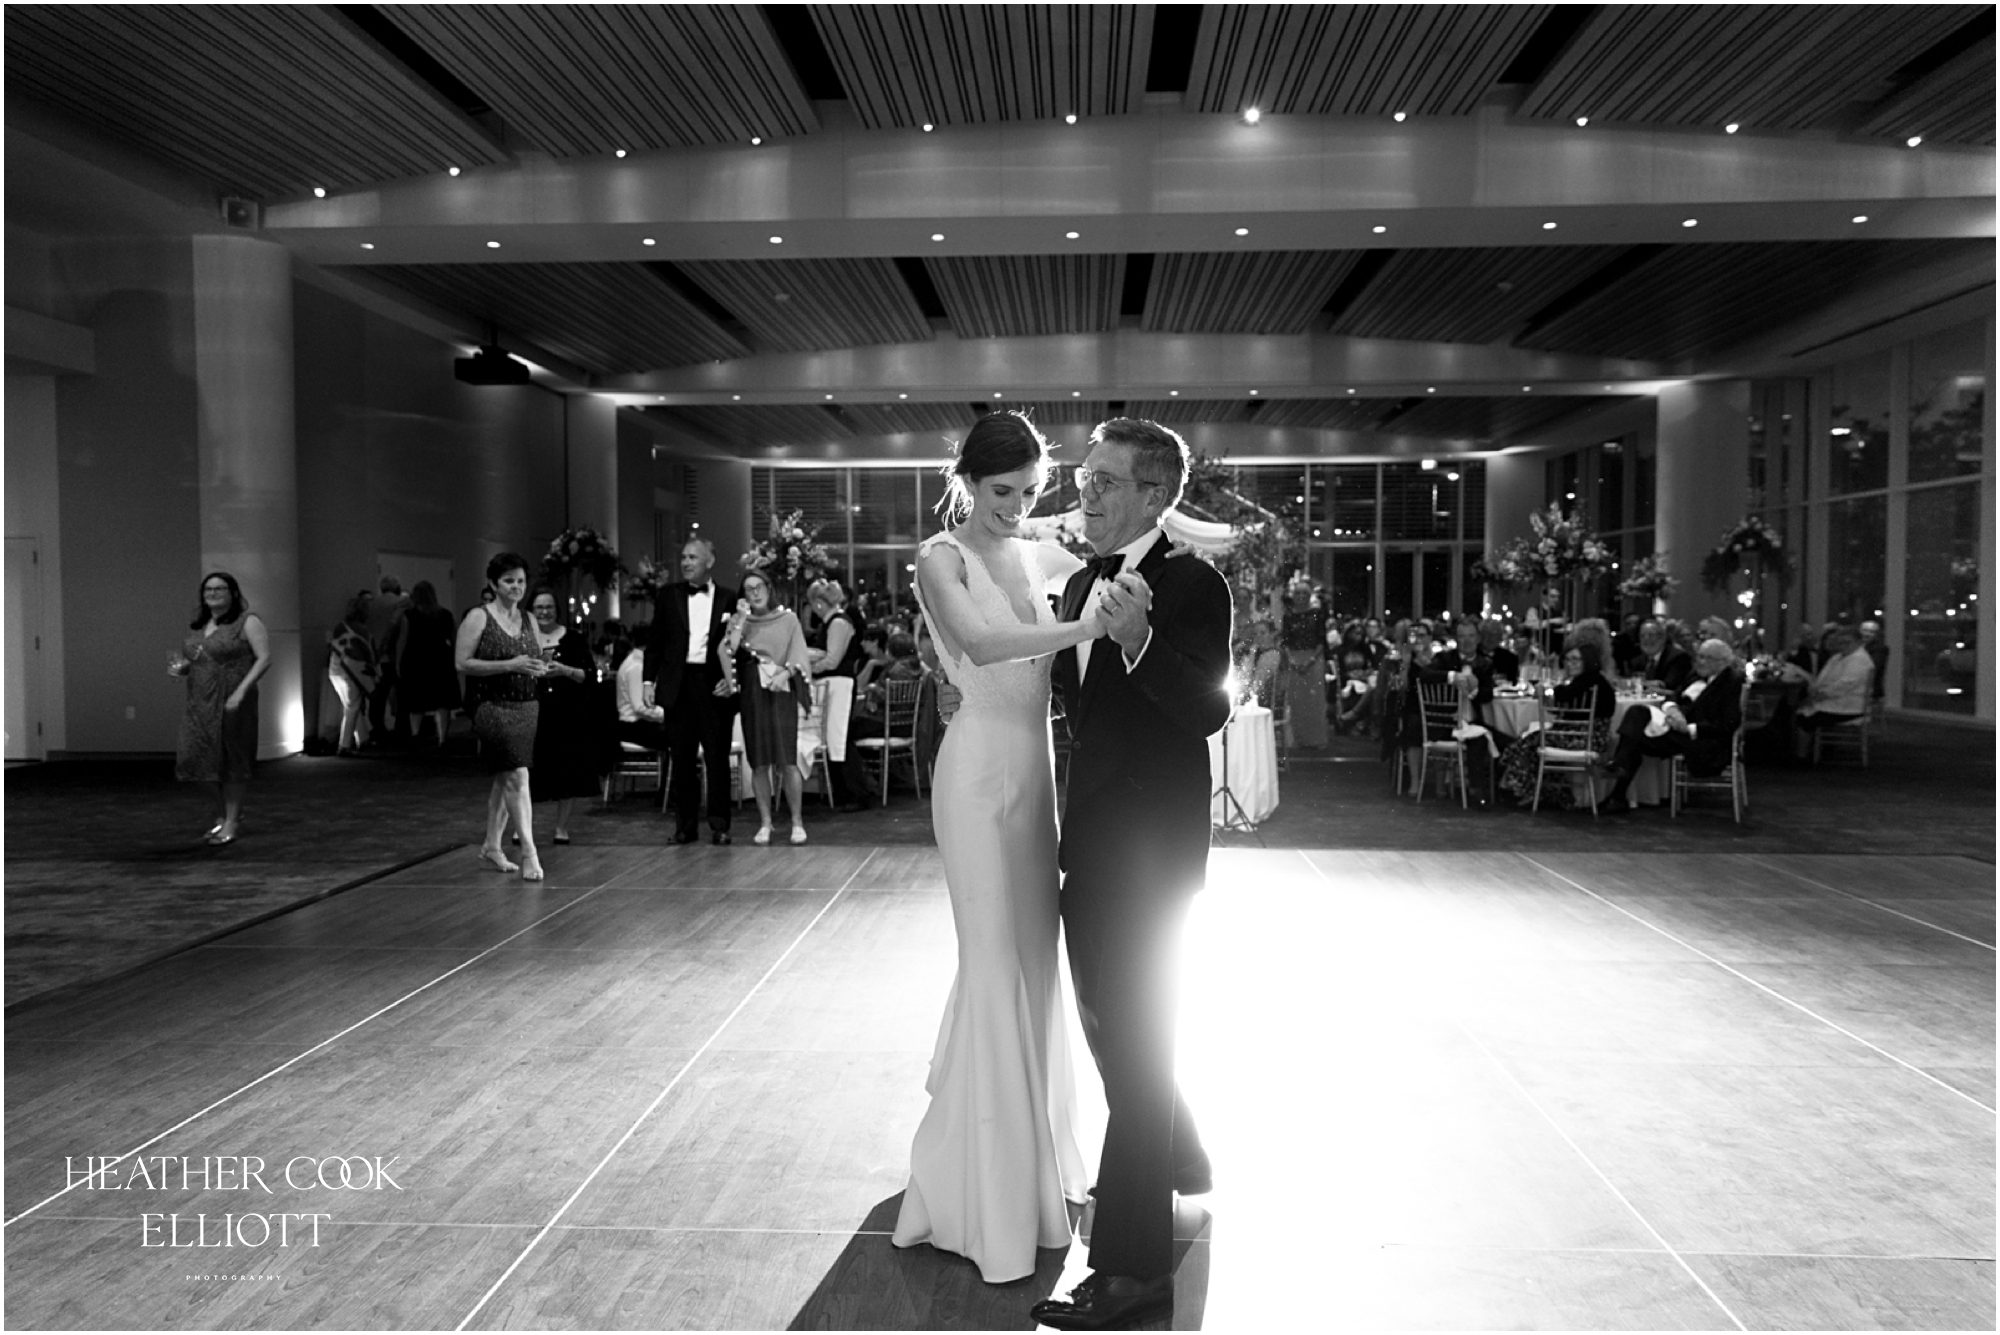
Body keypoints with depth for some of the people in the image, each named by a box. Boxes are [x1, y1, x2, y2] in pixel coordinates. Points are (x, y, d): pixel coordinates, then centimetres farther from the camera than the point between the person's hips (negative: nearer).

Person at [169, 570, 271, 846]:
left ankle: (231, 824, 8)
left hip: (231, 702, -6)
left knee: (230, 761, 0)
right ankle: (223, 814, 25)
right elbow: (193, 663, 25)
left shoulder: (248, 622, -5)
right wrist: (181, 668, 1)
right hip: (200, 704, 6)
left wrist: (242, 690, -21)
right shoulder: (196, 627, 16)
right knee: (203, 758, 7)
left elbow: (264, 658, -12)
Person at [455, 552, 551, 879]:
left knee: (504, 779, 14)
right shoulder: (478, 617, -5)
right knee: (517, 777, -13)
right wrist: (509, 665, -19)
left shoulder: (528, 619, 13)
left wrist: (540, 669, -4)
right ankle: (529, 852, -12)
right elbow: (463, 662, -10)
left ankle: (491, 846, 26)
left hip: (526, 708, 6)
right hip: (493, 707, -6)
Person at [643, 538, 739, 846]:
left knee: (718, 759, 2)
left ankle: (719, 825, 10)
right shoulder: (668, 595, 8)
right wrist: (649, 680, 2)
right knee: (682, 759, 6)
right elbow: (655, 642, 9)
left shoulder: (729, 598, 3)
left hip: (714, 685, -2)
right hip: (678, 686, 2)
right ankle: (684, 825, 14)